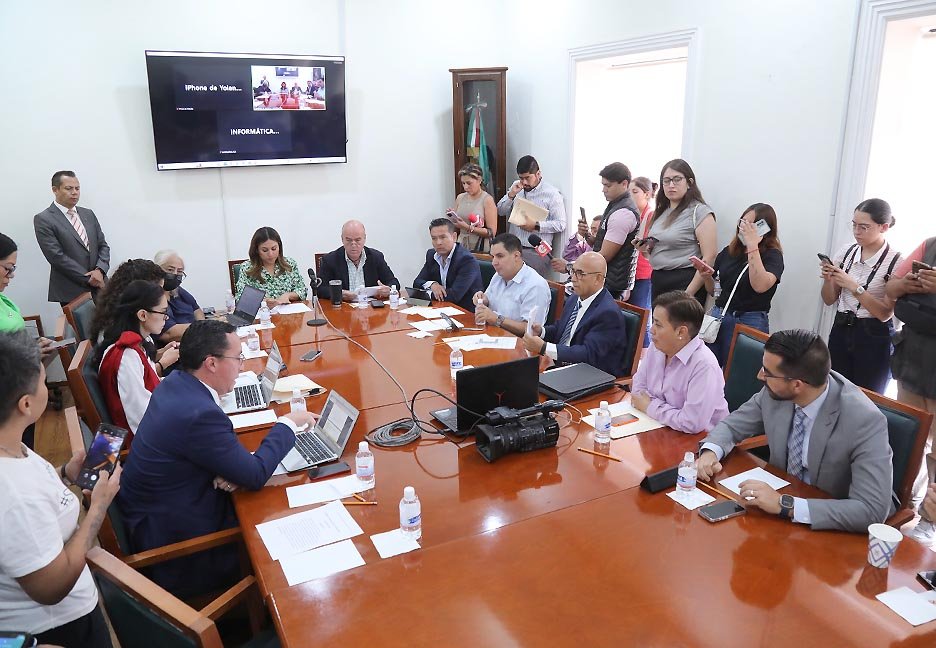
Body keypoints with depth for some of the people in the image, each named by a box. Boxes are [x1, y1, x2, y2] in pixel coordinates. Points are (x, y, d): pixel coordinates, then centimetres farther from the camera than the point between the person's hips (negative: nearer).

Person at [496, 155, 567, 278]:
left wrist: (536, 226, -16)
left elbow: (561, 224, -7)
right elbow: (500, 211, 11)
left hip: (536, 252, -4)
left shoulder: (551, 193, -3)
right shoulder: (516, 187, 13)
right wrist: (511, 195, -4)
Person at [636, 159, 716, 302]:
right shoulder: (660, 212, 13)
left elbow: (709, 257, -15)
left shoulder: (700, 211, -8)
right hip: (657, 282, 7)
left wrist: (688, 295, -20)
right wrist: (645, 249, 1)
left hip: (685, 282, -7)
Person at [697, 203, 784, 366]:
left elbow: (760, 286, -24)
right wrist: (706, 277, -4)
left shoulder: (773, 255, -3)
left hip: (749, 322, -4)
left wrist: (752, 246, -21)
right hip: (718, 317, 4)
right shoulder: (729, 251, 9)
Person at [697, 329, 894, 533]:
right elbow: (733, 425, 3)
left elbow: (872, 510, -29)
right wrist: (710, 452, -17)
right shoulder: (776, 393, -13)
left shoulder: (865, 421, -26)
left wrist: (785, 505, -34)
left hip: (833, 531, -5)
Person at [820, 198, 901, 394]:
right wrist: (828, 280, -11)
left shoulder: (896, 262, -12)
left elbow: (885, 314, -14)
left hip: (874, 338, -4)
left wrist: (853, 286, -21)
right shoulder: (846, 252, 2)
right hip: (840, 332, 4)